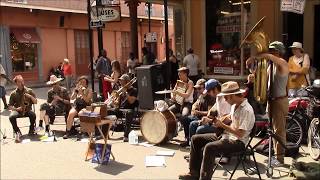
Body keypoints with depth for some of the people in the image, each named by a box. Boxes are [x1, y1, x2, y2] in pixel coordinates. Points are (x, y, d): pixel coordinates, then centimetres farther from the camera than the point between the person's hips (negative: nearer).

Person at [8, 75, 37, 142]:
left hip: (27, 110, 0)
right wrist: (16, 109, -16)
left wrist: (30, 96, -14)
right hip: (17, 111, 0)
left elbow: (35, 102, 5)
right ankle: (17, 132, -14)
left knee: (33, 114, -34)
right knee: (11, 117, -32)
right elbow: (10, 106, 4)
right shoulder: (13, 93, 4)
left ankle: (31, 130, -9)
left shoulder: (29, 91, 5)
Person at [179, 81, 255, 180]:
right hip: (226, 135, 10)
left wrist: (222, 125, -21)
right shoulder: (235, 105, 6)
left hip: (237, 141, -10)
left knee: (209, 147, -34)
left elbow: (240, 134, -27)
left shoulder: (247, 110, -22)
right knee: (195, 139, 5)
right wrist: (221, 119, 7)